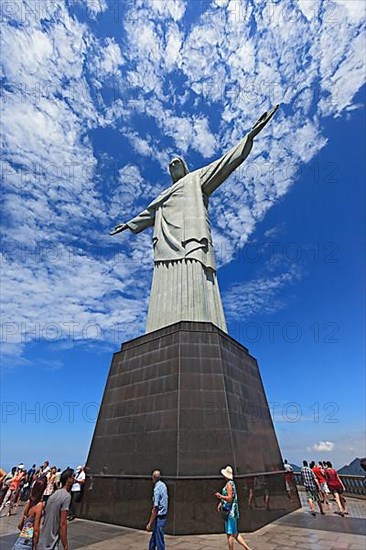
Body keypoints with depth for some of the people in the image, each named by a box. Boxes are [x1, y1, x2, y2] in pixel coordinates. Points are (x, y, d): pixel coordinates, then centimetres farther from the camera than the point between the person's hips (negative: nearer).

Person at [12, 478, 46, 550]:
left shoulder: (29, 502, 0)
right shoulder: (39, 505, -19)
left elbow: (20, 525, 9)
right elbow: (36, 529, -17)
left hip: (21, 539, 6)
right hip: (28, 542, -6)